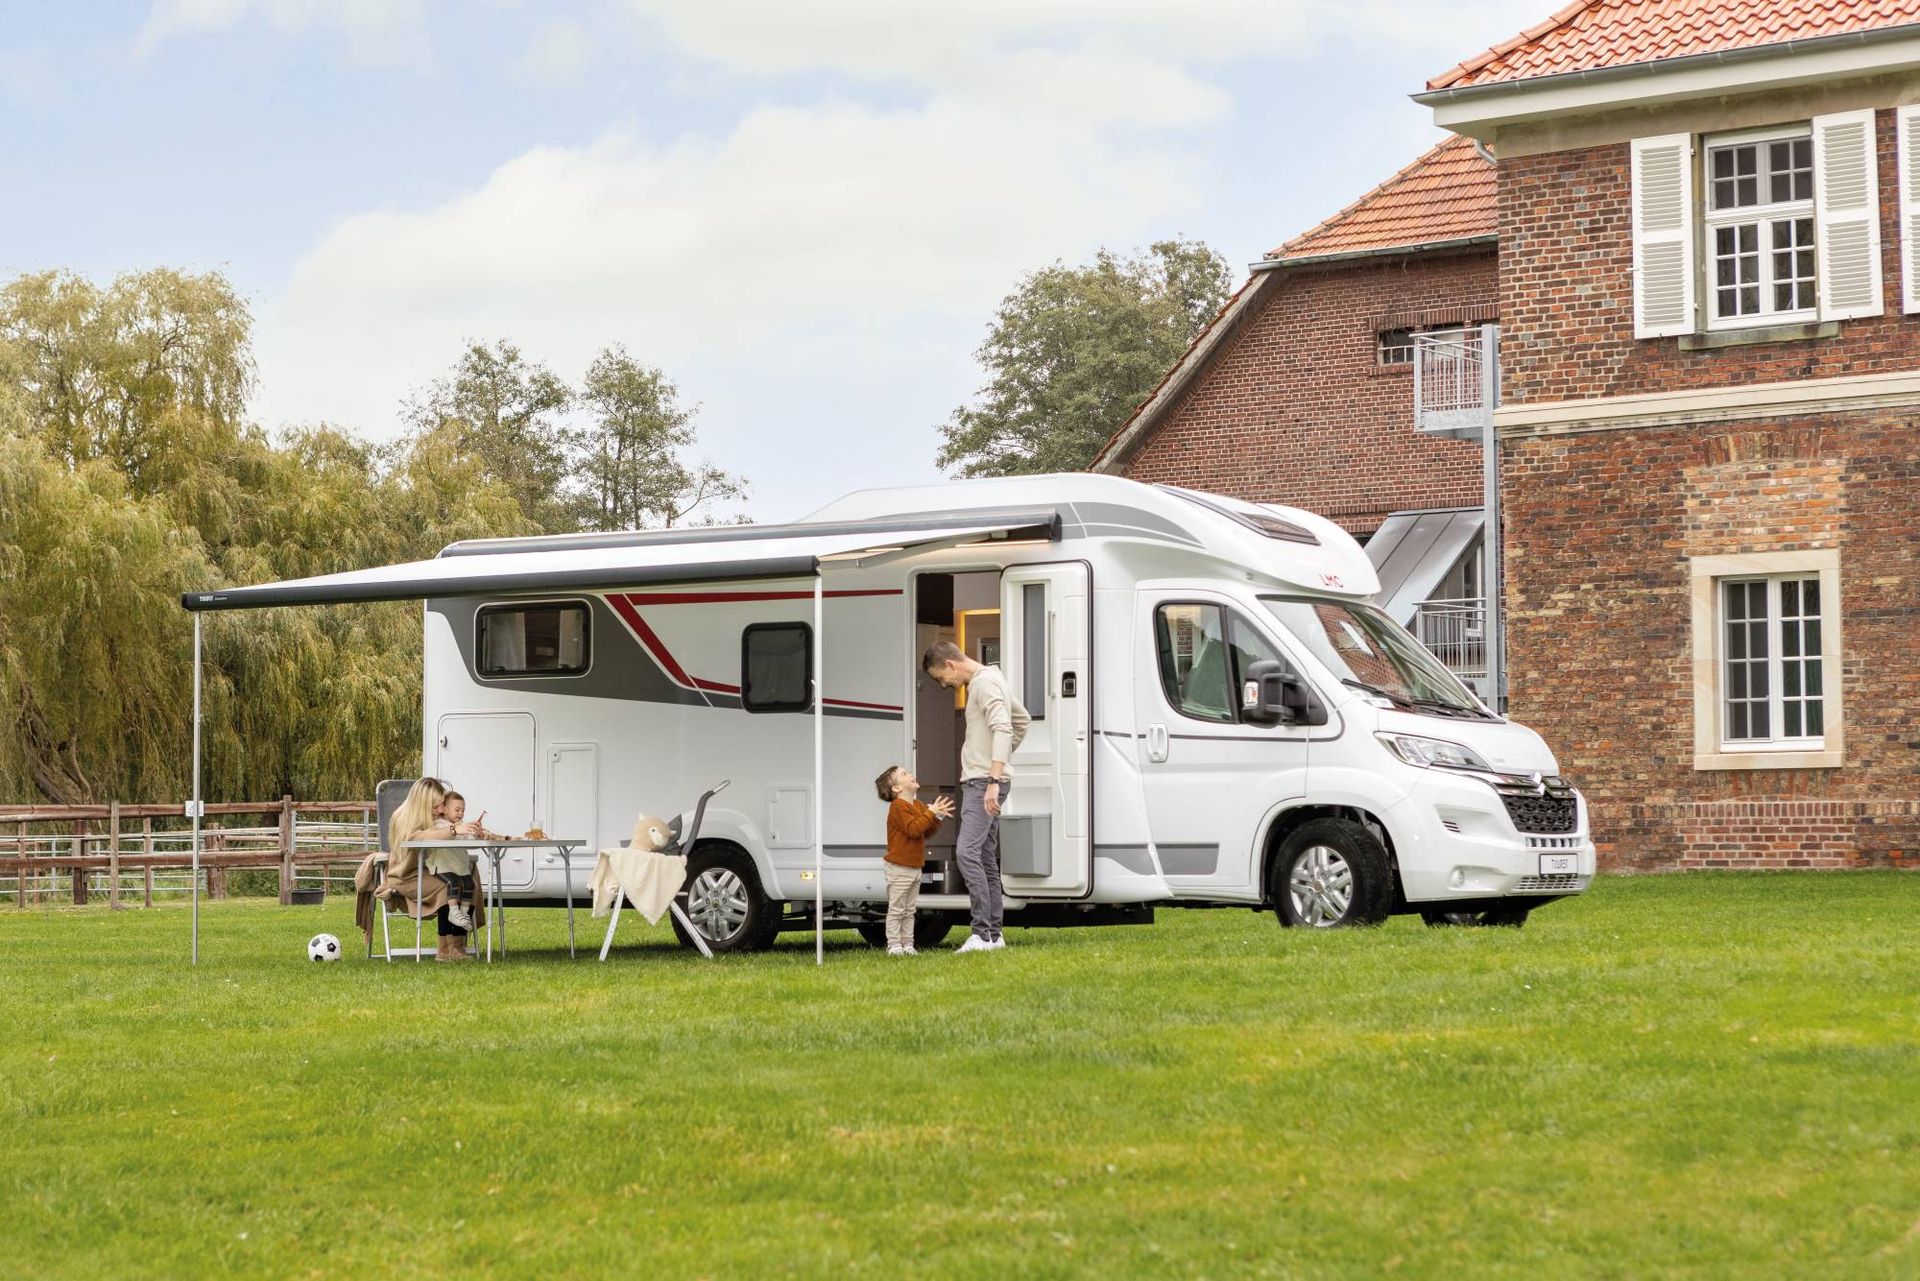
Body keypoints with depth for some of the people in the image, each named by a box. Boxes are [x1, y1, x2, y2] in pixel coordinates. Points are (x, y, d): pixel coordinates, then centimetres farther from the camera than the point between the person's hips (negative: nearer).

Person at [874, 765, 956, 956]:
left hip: (914, 867, 9)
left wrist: (937, 817, 2)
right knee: (896, 910, -4)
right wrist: (930, 813, -24)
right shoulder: (898, 806, -15)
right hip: (899, 868, -9)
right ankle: (894, 945, -2)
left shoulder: (919, 806, 14)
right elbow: (913, 829, -25)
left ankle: (907, 945, 17)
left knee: (909, 911, 12)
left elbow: (926, 832, 15)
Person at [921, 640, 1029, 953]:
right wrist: (1003, 758, 27)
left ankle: (982, 932, -23)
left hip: (985, 783, -11)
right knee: (986, 858, 11)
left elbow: (1003, 729, -26)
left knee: (967, 852, -20)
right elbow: (1022, 718, 33)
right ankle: (994, 934, 13)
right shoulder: (990, 679, 19)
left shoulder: (985, 682, -13)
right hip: (979, 782, 11)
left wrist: (994, 780, -32)